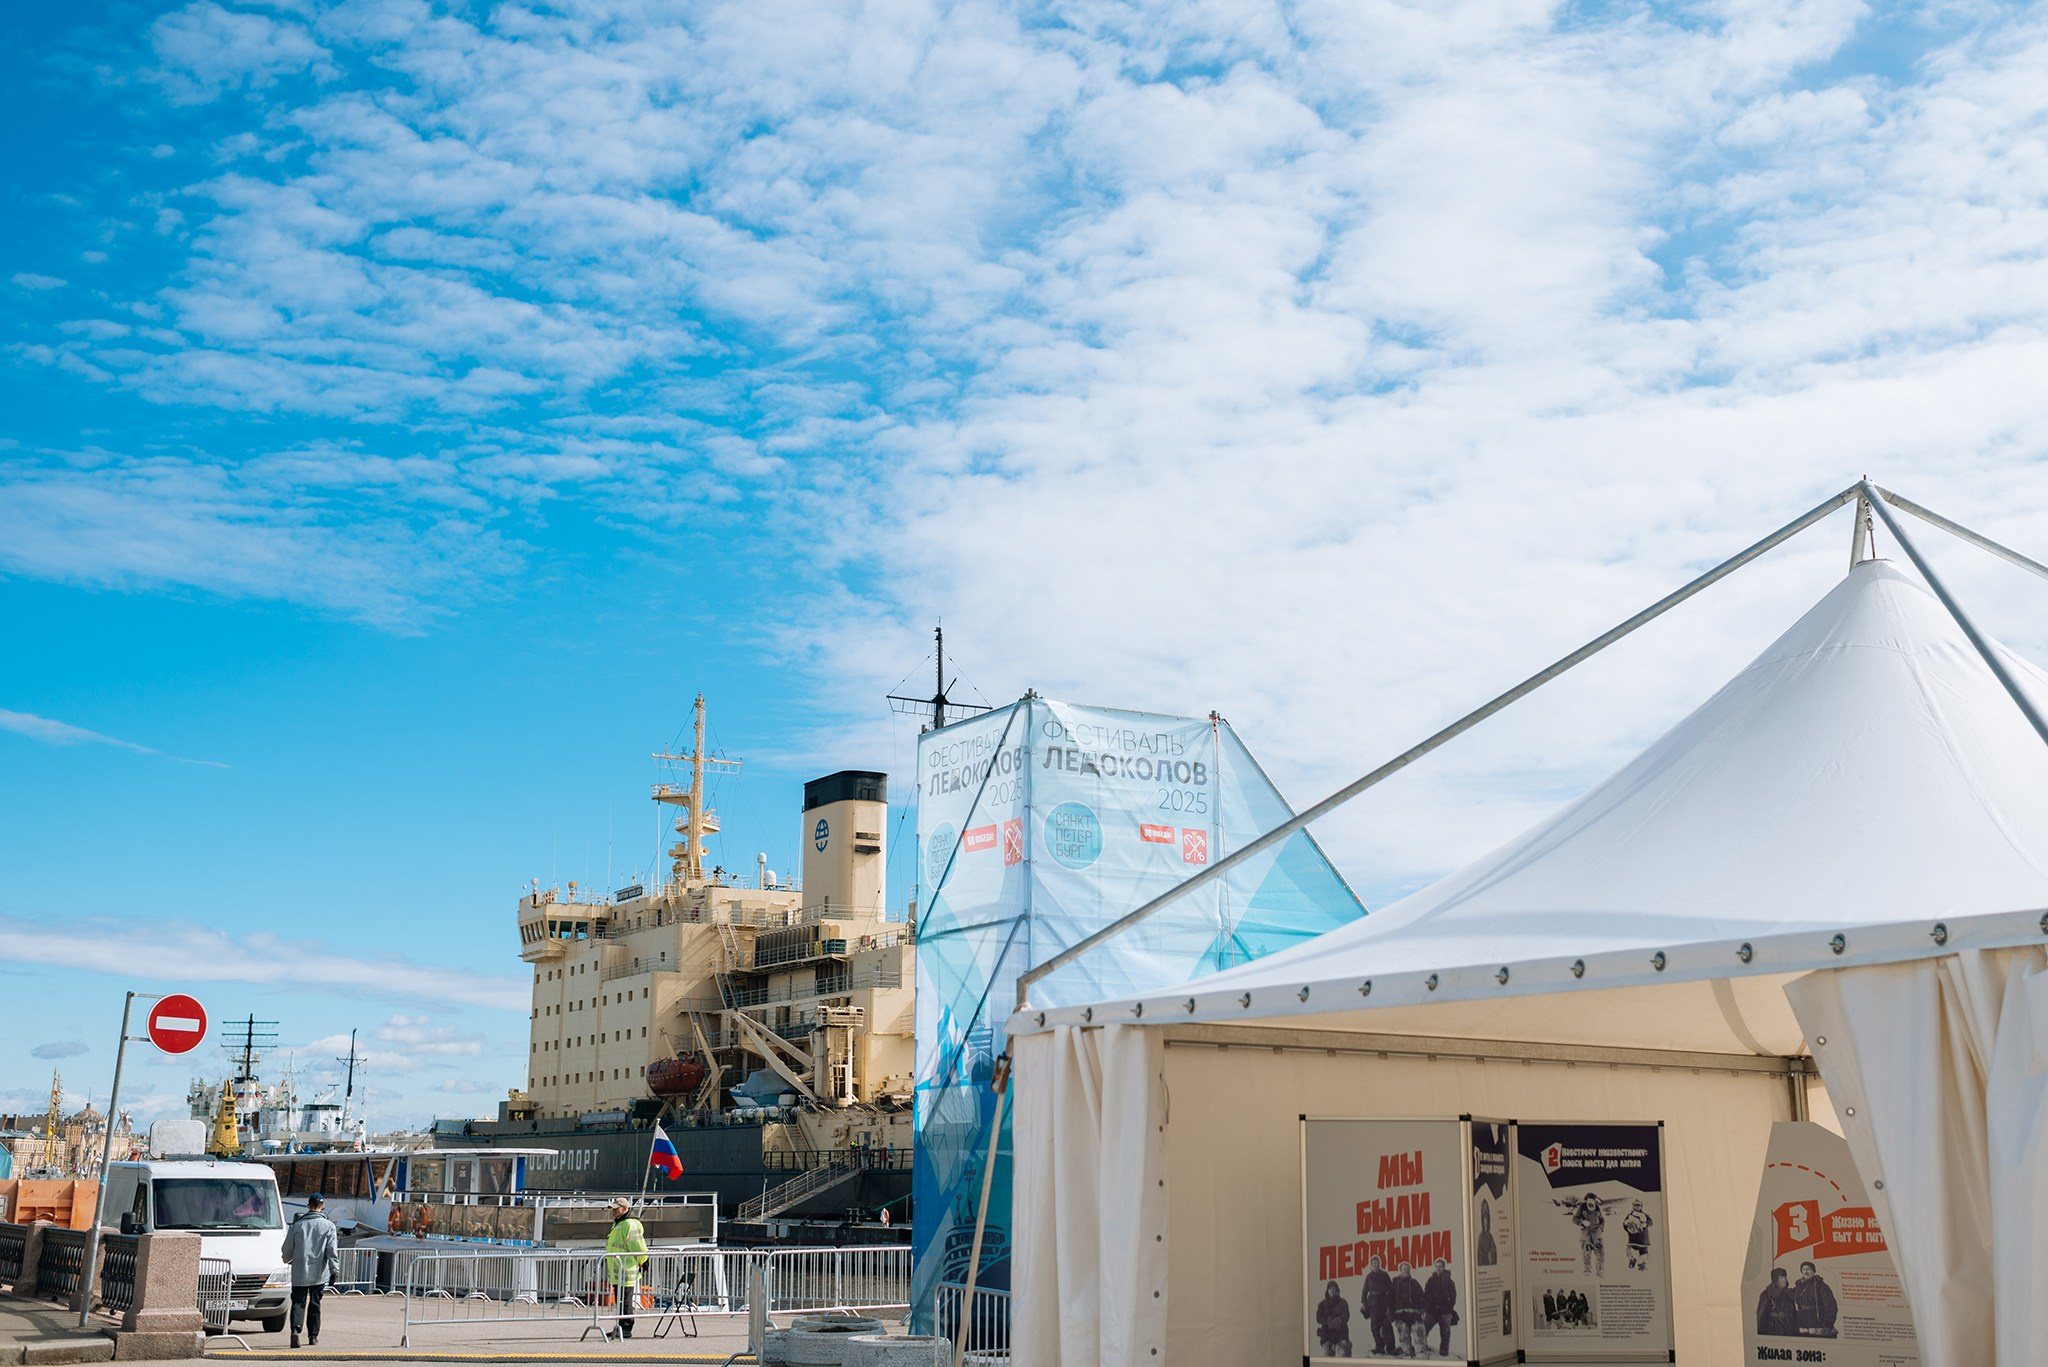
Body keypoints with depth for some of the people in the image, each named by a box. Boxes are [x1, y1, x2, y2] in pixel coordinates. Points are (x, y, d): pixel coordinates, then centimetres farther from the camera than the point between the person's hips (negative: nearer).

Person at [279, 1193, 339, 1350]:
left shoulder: (297, 1225, 3)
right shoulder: (328, 1226, -2)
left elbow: (287, 1249, 11)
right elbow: (332, 1251, -8)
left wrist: (287, 1261, 32)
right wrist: (335, 1270, -7)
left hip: (299, 1273, 0)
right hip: (319, 1273, 0)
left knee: (298, 1302, 1)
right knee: (315, 1304, 11)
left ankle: (295, 1328, -23)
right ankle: (313, 1335, 14)